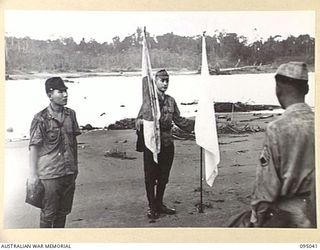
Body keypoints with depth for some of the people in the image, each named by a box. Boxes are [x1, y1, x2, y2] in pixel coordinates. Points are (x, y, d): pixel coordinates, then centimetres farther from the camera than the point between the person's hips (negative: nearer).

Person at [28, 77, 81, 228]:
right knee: (48, 213, 6)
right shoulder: (41, 119, -12)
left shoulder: (71, 114, 5)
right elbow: (34, 147, -10)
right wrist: (33, 174, -11)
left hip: (69, 172, 5)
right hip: (49, 174, -5)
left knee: (64, 210, 15)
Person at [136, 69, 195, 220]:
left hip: (167, 144, 5)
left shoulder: (170, 101, 9)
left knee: (163, 177, 14)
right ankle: (152, 207, 16)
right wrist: (140, 122, -37)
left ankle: (159, 204, 28)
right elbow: (139, 120, -13)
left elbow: (179, 120, 14)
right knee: (150, 177, 4)